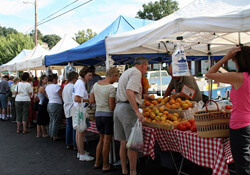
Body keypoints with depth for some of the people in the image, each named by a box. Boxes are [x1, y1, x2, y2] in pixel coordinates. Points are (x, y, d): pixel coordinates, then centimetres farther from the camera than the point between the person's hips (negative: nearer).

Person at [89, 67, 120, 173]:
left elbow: (91, 101, 9)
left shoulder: (96, 84, 5)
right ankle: (105, 166, 15)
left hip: (98, 114, 7)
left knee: (101, 139, 20)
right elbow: (112, 107, -16)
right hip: (108, 115, -7)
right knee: (107, 141, 4)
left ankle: (97, 163, 27)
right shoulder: (111, 88, -16)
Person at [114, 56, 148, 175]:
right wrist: (137, 112, -26)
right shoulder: (136, 73, -7)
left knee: (123, 143, 13)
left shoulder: (126, 72, 22)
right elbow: (129, 92, -22)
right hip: (128, 108, -9)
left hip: (118, 107, 9)